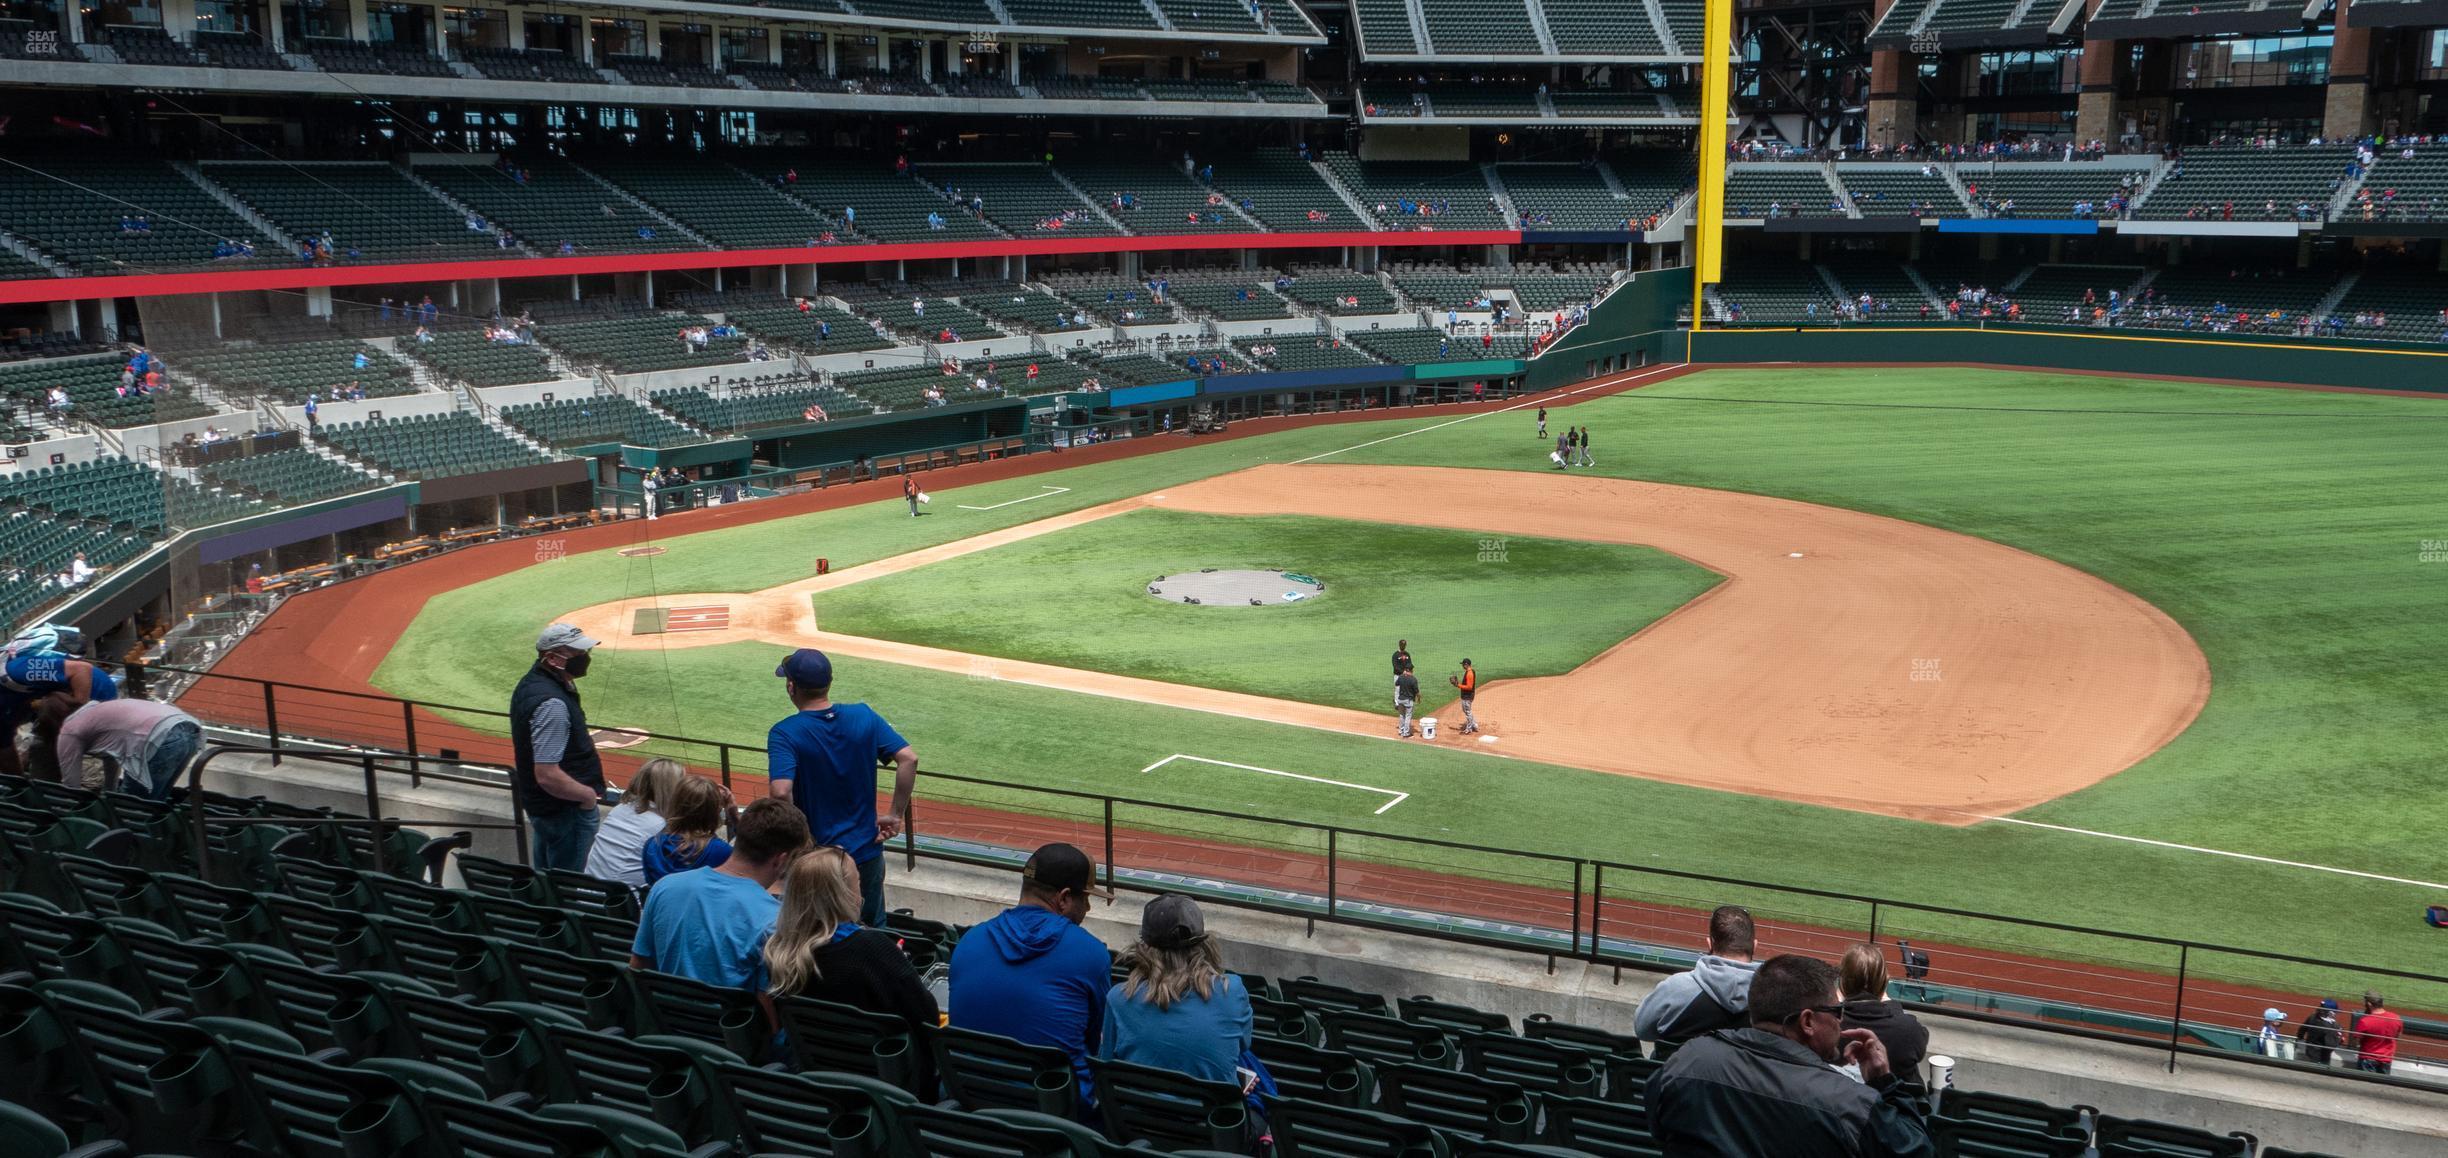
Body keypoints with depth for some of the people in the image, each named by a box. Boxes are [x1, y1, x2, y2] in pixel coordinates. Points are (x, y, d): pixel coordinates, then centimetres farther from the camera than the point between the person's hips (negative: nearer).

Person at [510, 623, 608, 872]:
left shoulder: (531, 681, 3)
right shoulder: (551, 704, -28)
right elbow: (548, 775, -31)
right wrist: (587, 794, -17)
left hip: (539, 804, 10)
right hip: (566, 810, -10)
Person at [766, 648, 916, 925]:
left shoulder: (784, 734, -16)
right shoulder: (863, 716, -5)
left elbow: (781, 792, -30)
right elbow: (909, 759, -11)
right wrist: (897, 815, -6)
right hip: (867, 850, 3)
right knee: (875, 931, 22)